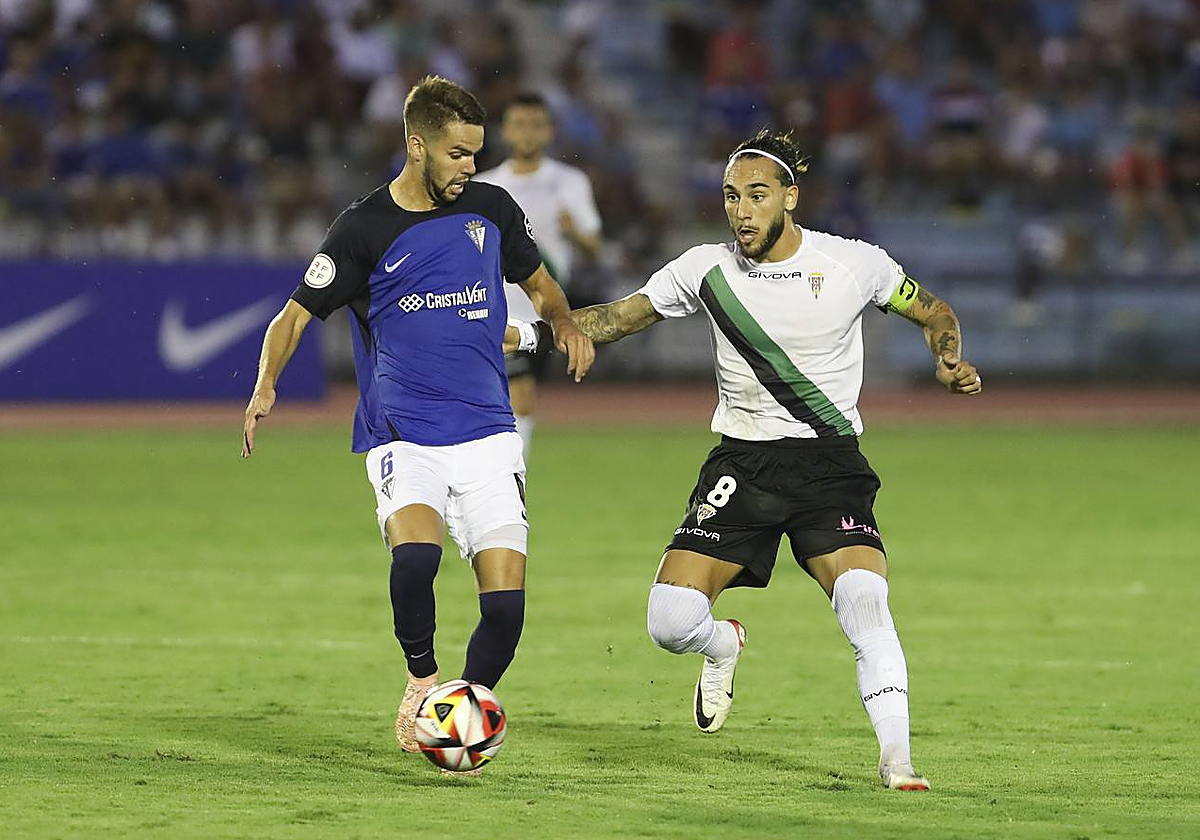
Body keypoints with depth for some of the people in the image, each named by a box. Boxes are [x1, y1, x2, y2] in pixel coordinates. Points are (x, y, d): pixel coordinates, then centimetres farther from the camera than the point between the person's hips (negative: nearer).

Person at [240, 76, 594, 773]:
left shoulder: (491, 209, 8)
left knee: (506, 602, -9)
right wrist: (266, 386, -14)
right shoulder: (364, 229, -2)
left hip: (488, 435, 3)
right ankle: (422, 680, -5)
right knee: (415, 553, -31)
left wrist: (565, 324, 4)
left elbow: (539, 282, 25)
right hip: (404, 439, -3)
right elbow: (297, 316, 3)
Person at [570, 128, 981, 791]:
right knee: (670, 622, -12)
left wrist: (950, 362, -9)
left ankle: (896, 761, -16)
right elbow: (617, 318, 9)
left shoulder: (855, 264, -4)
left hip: (830, 461, -2)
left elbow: (934, 313, 12)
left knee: (865, 603, -26)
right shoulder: (707, 270, 0)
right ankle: (726, 644, 26)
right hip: (741, 462, 2)